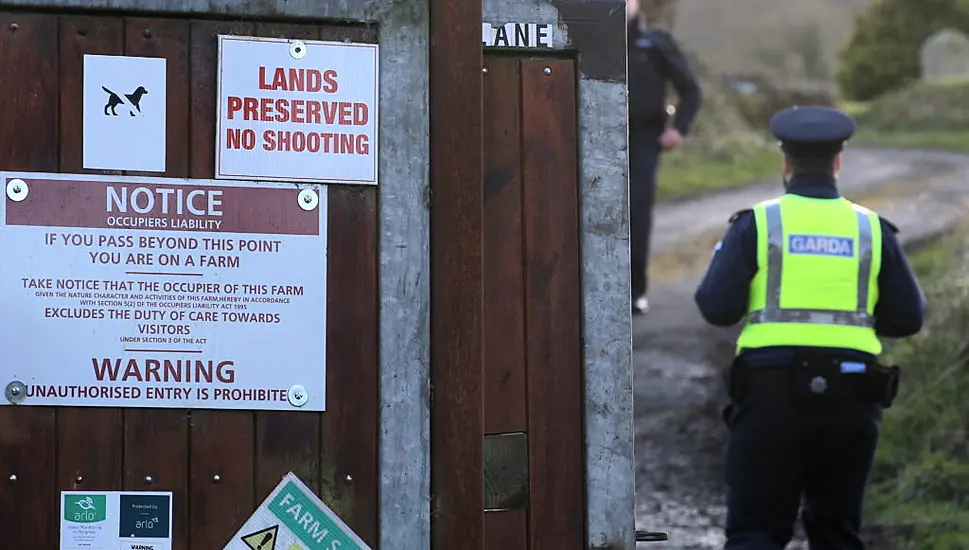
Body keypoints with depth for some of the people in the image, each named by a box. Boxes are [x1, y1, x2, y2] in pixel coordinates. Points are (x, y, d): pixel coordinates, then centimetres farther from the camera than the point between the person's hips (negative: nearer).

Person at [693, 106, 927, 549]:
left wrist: (723, 258, 15)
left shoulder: (758, 223, 0)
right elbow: (908, 318, 7)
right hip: (850, 397, 2)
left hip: (771, 394, -2)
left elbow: (716, 308, -5)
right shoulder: (871, 229, 7)